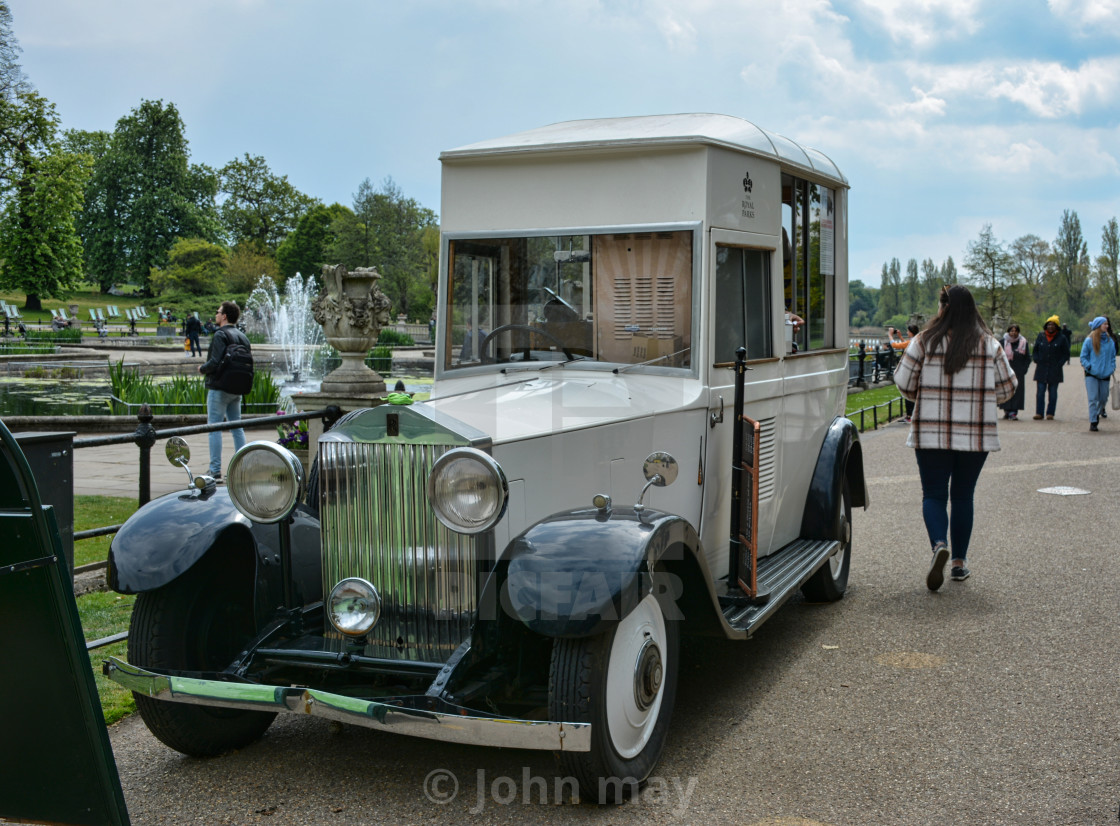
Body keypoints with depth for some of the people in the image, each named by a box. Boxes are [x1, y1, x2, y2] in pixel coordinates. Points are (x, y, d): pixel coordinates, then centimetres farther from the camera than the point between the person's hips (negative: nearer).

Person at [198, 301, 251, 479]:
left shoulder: (220, 335, -12)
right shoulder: (242, 336, 12)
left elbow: (215, 362, -21)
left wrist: (202, 369, -3)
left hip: (219, 388, -8)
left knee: (214, 428, -3)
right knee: (237, 427, 12)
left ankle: (215, 469, -4)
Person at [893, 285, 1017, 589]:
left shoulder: (924, 342, -5)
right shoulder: (990, 345, 1)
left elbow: (904, 383, -1)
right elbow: (1007, 388, 7)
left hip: (931, 434, -2)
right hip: (976, 435, 2)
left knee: (934, 494, 5)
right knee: (963, 496, 13)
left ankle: (939, 545, -21)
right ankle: (959, 562, 17)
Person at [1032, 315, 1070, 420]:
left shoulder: (1062, 338, 0)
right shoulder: (1041, 336, 7)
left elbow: (1066, 354, 5)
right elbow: (1035, 350, 17)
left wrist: (1059, 364, -6)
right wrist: (1036, 360, 2)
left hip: (1055, 371, -2)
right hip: (1041, 370, 2)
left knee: (1052, 392, 5)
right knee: (1040, 391, -1)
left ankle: (1050, 413, 10)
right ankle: (1039, 413, 1)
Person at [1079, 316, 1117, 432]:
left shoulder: (1110, 341, 7)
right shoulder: (1089, 341, -4)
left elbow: (1113, 356, 18)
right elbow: (1083, 357, 1)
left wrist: (1112, 368, 5)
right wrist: (1089, 367, -11)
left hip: (1105, 375, 4)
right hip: (1092, 375, -4)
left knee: (1103, 399, 10)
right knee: (1093, 399, -8)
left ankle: (1097, 414, 34)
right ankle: (1093, 422, -4)